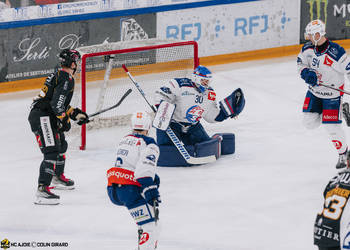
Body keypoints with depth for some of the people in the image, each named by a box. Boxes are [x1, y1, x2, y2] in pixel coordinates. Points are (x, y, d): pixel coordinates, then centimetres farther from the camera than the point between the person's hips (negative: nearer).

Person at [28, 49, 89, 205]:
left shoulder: (58, 75, 19)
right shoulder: (66, 78, -13)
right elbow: (57, 102, -24)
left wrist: (75, 113, 24)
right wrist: (64, 120, -19)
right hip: (42, 117, -11)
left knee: (61, 145, 29)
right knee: (52, 151, -19)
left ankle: (58, 177, 51)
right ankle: (42, 190, -28)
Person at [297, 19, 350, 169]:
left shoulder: (336, 53, -29)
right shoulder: (308, 48, -11)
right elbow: (301, 62, 3)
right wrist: (306, 73, -18)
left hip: (332, 93, -6)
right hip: (314, 90, 6)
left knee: (332, 127, -8)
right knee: (309, 122, 2)